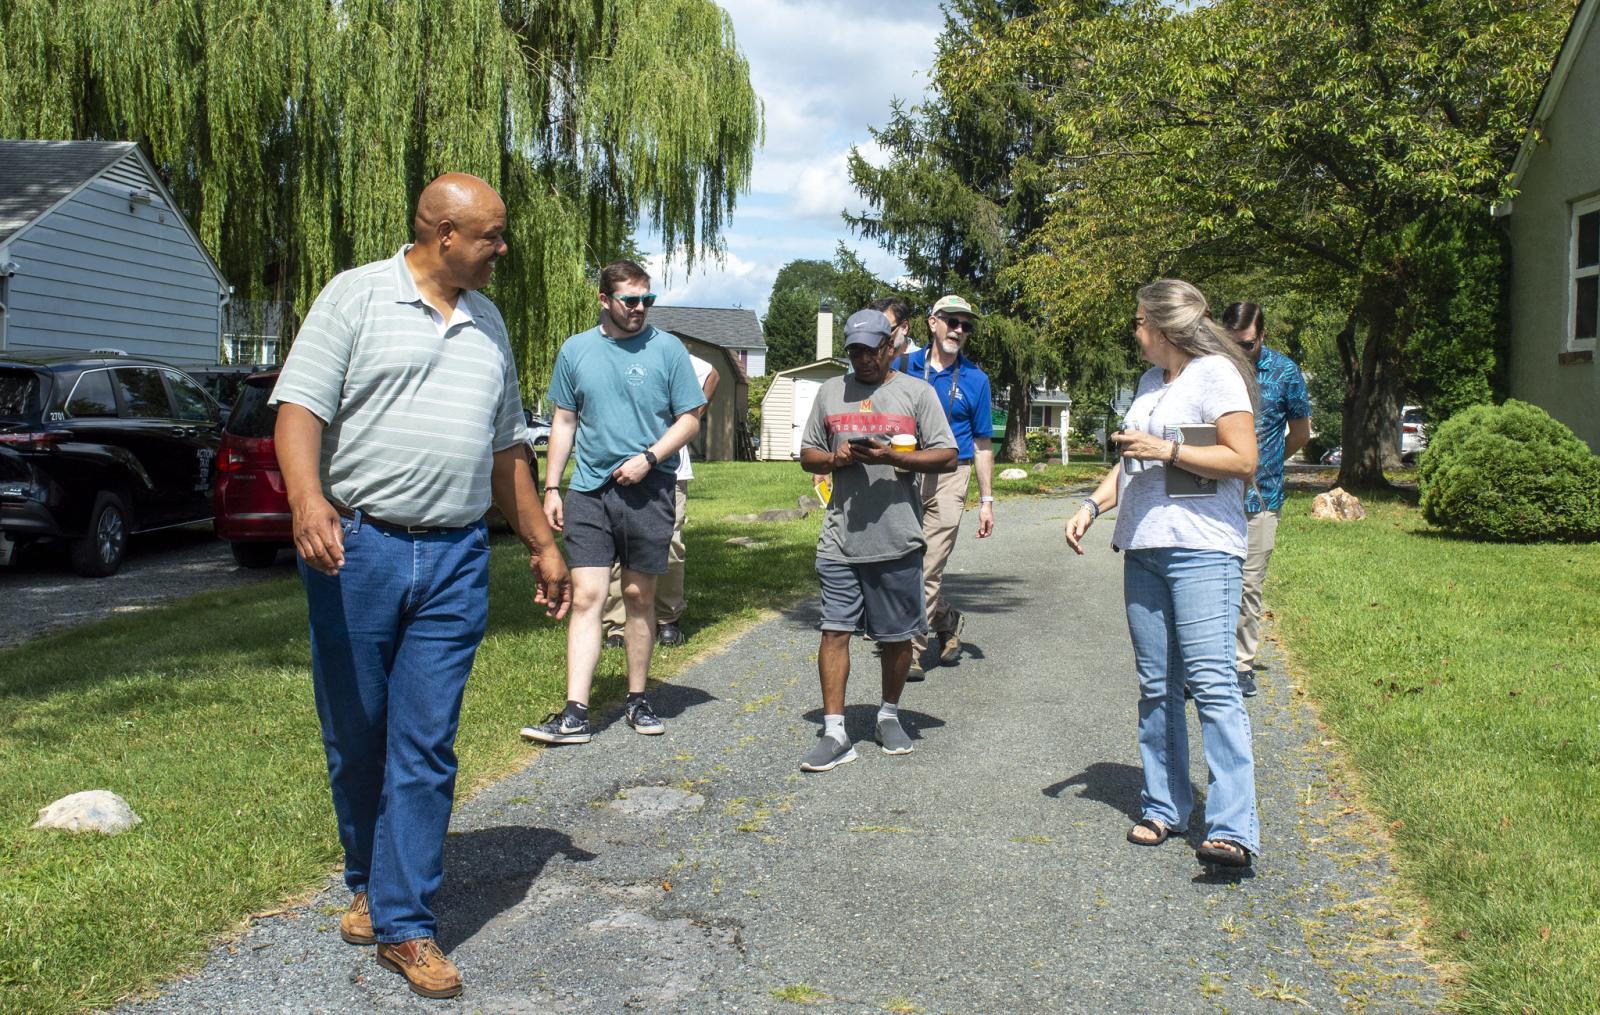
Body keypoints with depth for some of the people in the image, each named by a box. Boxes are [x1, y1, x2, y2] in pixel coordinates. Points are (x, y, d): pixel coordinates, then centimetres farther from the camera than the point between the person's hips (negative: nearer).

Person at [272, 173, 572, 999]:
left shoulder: (487, 324, 16)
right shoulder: (356, 297, 0)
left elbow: (505, 447, 22)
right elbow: (299, 406, -9)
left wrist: (542, 544, 21)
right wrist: (307, 502, -26)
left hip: (455, 560, 3)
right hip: (357, 547, -3)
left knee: (425, 745, 1)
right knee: (355, 738, 9)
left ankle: (403, 923, 8)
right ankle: (368, 884, 31)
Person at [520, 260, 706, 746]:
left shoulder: (667, 349, 1)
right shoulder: (575, 350, 8)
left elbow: (689, 420, 2)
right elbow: (563, 423, 13)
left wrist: (648, 458, -12)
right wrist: (551, 488, 7)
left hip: (647, 490, -1)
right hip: (589, 489, 1)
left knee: (639, 597, 7)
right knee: (585, 597, -5)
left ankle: (638, 701, 21)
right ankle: (575, 715, -7)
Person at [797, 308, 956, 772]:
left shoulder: (917, 392, 5)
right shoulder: (830, 391, 14)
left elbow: (946, 455, 0)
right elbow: (808, 456, 16)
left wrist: (892, 456, -15)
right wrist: (837, 459, -6)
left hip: (897, 540, -2)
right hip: (840, 538, 2)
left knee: (897, 635, 9)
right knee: (835, 630, -3)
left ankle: (889, 716, 29)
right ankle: (835, 733, 2)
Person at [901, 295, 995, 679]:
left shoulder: (975, 379, 6)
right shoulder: (905, 367, 8)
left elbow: (982, 444, 9)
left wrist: (986, 501, 6)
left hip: (949, 477, -2)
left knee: (928, 569, -6)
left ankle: (910, 651, 1)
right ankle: (949, 622, 30)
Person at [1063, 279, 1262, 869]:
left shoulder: (1216, 373, -4)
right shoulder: (1151, 380, 21)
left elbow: (1243, 460, -12)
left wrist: (1164, 449, -14)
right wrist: (1093, 505, 14)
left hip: (1200, 549, -8)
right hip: (1142, 548, 8)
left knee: (1212, 683, -14)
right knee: (1155, 685, 8)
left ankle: (1232, 829, -14)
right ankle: (1164, 808, 16)